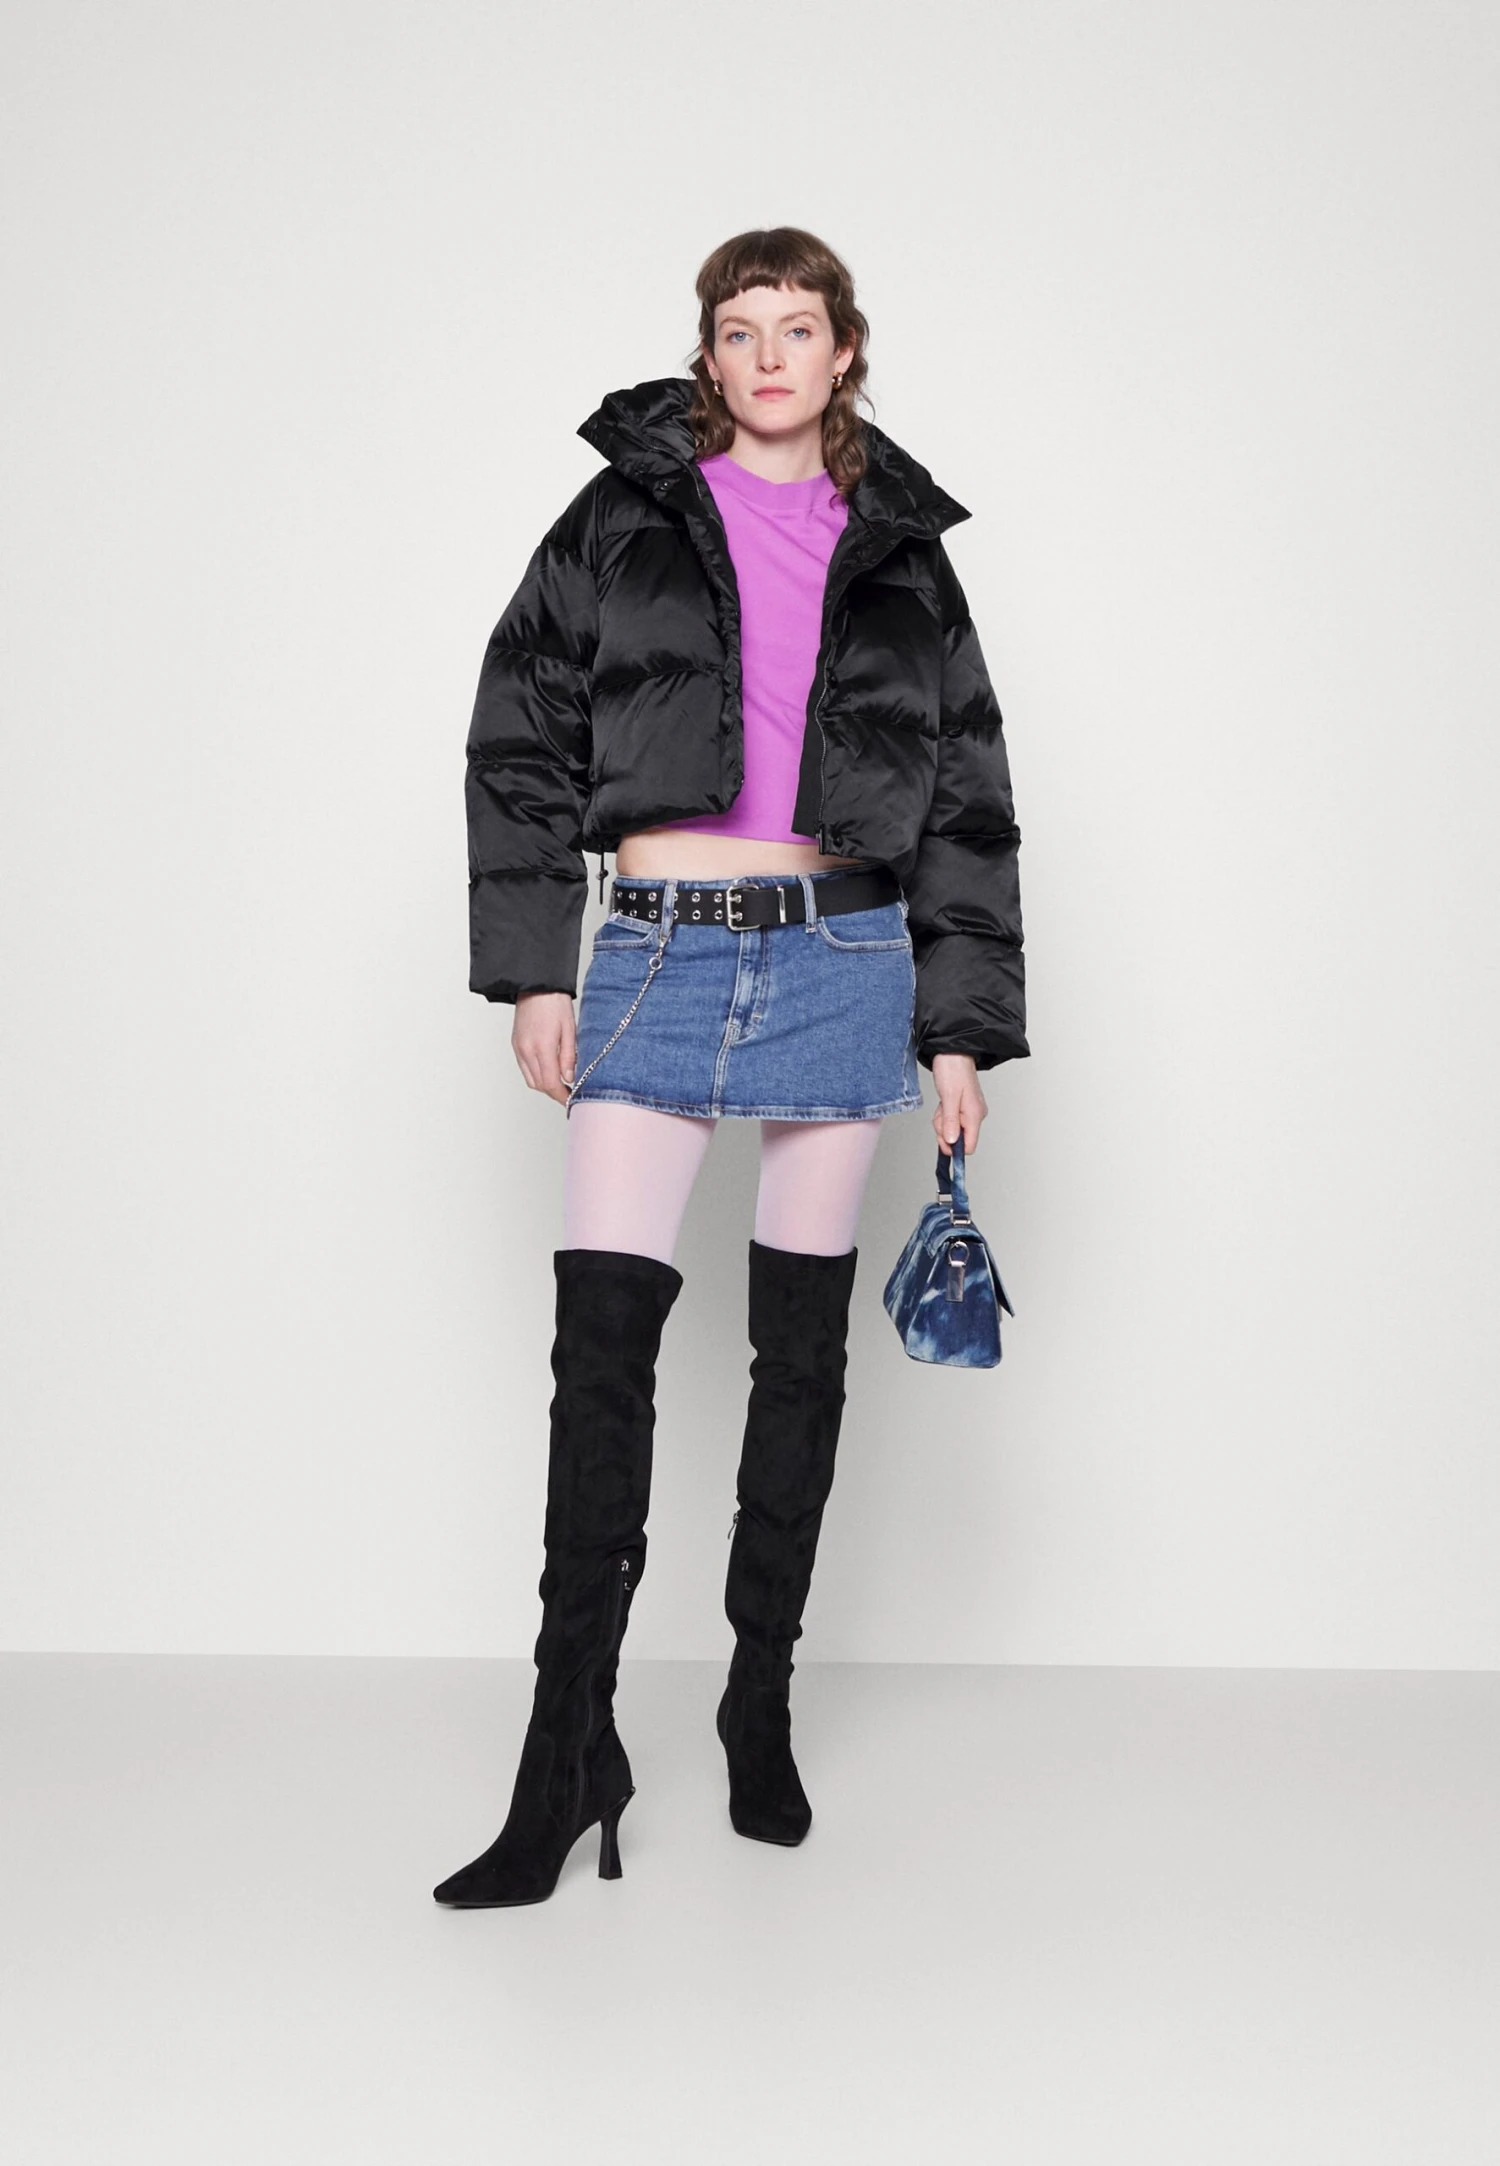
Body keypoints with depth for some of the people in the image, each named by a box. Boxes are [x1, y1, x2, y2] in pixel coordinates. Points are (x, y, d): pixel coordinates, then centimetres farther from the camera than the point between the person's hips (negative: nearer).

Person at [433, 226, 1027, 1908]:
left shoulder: (897, 549, 9)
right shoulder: (628, 512, 6)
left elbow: (966, 798, 10)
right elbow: (521, 740, 4)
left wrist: (963, 1028, 4)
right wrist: (532, 966, -4)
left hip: (843, 961, 2)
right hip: (659, 952, -1)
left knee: (802, 1343, 7)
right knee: (602, 1339, -8)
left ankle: (762, 1705, 22)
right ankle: (568, 1756, 0)